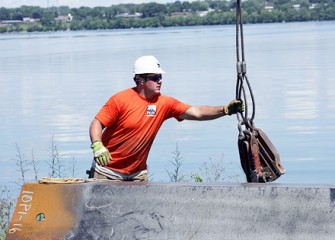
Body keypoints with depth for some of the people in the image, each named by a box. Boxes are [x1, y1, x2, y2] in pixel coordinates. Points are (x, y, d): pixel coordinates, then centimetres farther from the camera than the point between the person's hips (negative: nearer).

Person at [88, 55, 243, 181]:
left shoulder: (164, 103, -2)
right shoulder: (121, 99, -12)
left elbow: (196, 113, -9)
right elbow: (97, 124, -11)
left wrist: (225, 110, -22)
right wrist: (97, 146, -30)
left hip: (137, 174, 3)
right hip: (107, 170, -3)